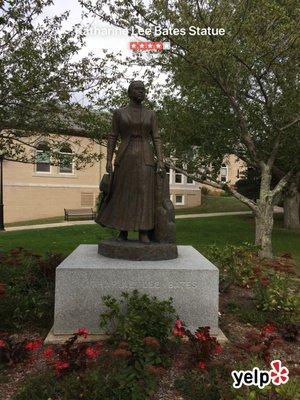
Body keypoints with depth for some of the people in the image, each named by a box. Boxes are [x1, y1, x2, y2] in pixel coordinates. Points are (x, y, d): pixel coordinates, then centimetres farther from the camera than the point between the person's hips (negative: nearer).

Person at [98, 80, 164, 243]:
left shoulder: (150, 114, 10)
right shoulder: (119, 113, 8)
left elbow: (156, 139, 5)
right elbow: (113, 138, 5)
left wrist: (160, 161, -7)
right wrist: (109, 161, -4)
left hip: (145, 158, 0)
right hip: (125, 158, 0)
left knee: (145, 194, -7)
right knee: (123, 194, 0)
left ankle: (143, 233, 0)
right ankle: (123, 231, 13)